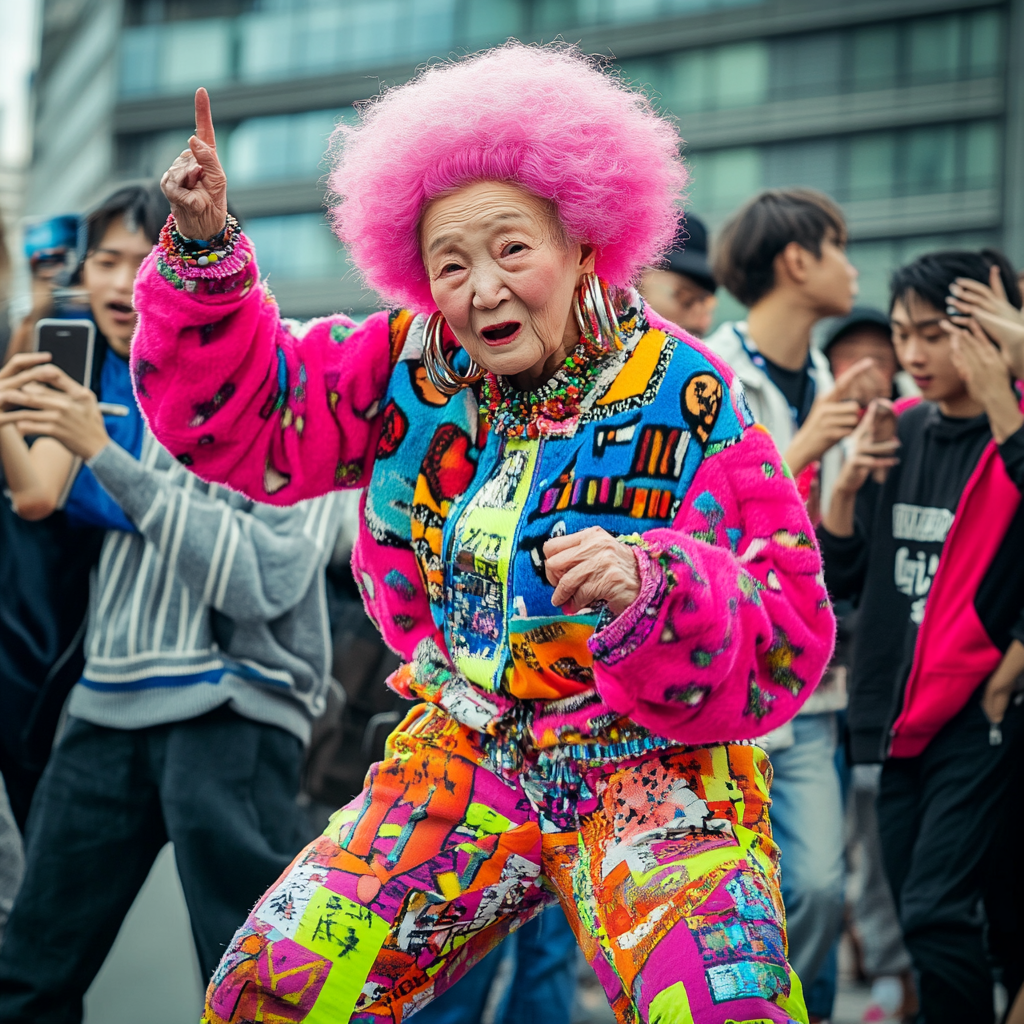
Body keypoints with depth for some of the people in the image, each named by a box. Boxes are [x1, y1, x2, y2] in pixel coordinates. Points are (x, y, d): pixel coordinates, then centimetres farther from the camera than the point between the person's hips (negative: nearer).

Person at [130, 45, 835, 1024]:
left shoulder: (685, 400, -12)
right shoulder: (411, 365, 0)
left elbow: (786, 638, -14)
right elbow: (238, 419, 4)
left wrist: (651, 591, -34)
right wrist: (203, 253, -9)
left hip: (651, 768, -3)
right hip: (466, 751, 4)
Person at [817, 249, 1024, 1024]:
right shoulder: (898, 432, 10)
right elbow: (841, 575, 9)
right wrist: (849, 483, -2)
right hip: (901, 716, 6)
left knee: (938, 912, -15)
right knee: (921, 918, 10)